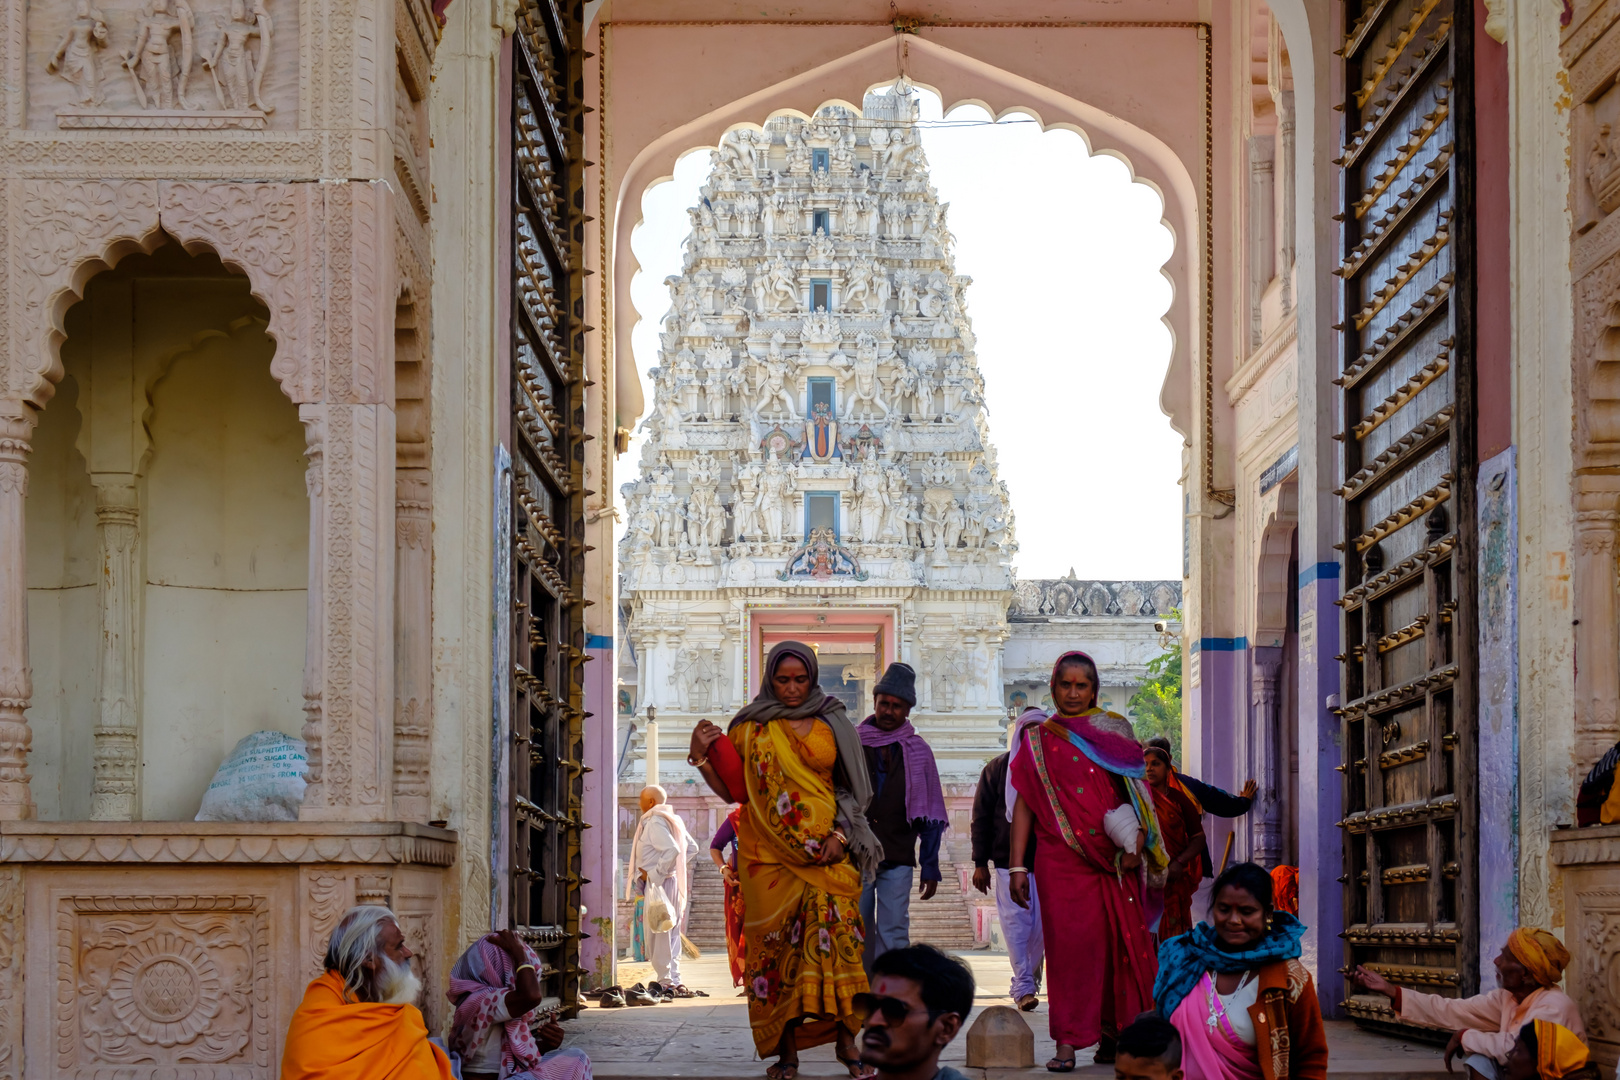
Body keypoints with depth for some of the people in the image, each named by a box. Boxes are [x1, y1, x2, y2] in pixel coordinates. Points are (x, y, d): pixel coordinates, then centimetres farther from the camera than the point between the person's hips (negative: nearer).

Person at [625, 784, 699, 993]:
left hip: (659, 883, -10)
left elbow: (672, 850, -27)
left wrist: (655, 874, -20)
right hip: (672, 881, 10)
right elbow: (692, 847, 20)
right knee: (670, 934, 12)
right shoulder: (672, 820, 16)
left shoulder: (655, 823, -14)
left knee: (657, 934, -7)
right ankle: (672, 980, 14)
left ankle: (669, 982, -7)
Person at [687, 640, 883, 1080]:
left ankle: (845, 1042, -13)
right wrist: (702, 757, -6)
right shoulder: (751, 728, 9)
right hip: (769, 854, 0)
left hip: (825, 852, 0)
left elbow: (852, 790, 11)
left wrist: (841, 834, -4)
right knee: (778, 943, -5)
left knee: (834, 932, -16)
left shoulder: (832, 726, 10)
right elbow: (732, 791, 8)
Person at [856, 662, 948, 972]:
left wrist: (930, 868, 5)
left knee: (894, 935, -7)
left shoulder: (918, 752, 9)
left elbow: (930, 816, 10)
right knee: (859, 935, 1)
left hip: (898, 858, 0)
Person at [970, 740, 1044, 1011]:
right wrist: (980, 863, 0)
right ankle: (1024, 986, 0)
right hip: (1008, 862, -1)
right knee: (1016, 924, -5)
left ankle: (1024, 985, 16)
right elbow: (981, 817, 5)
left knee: (1040, 926, 2)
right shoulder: (998, 768, 3)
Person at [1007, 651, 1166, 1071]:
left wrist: (1137, 845, -6)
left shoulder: (1114, 732, 11)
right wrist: (1017, 866, 1)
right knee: (1069, 943, -8)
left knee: (1120, 941, 1)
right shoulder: (1038, 740, 10)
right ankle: (1068, 1041, -7)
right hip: (1062, 859, -1)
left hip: (1114, 860, 1)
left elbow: (1137, 792, 9)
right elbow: (1024, 803, 8)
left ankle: (1113, 1034, 12)